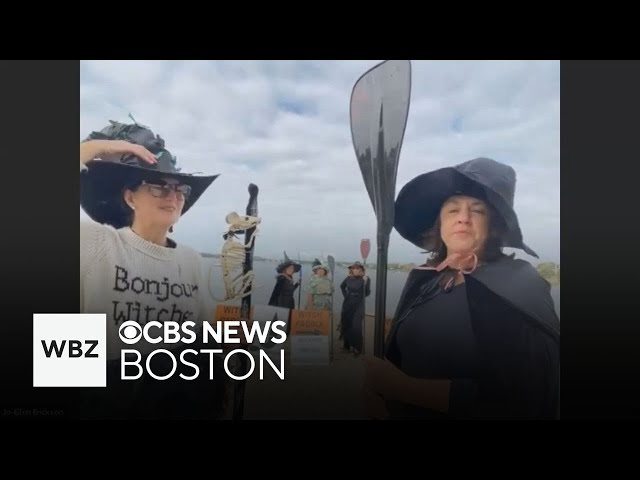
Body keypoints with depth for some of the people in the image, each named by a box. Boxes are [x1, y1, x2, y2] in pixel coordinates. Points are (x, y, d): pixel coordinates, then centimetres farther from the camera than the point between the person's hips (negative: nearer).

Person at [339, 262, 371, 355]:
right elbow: (342, 286, 20)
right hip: (347, 305, 4)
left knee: (356, 326, -6)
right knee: (346, 325, 9)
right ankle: (347, 345, 24)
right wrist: (346, 295, 8)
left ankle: (357, 348, 5)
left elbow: (368, 293, -13)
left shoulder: (366, 279, -8)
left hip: (358, 306, -4)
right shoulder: (349, 278, 1)